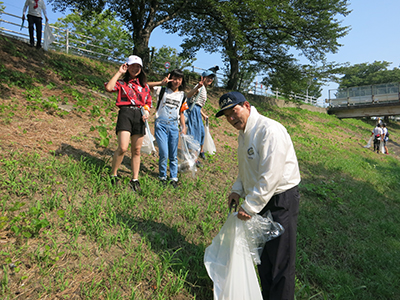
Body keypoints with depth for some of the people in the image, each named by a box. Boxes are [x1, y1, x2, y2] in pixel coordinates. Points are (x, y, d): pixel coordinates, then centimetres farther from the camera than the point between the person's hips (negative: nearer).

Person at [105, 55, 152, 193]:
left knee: (136, 150, 5)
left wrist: (147, 111, 1)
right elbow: (109, 87, -11)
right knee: (123, 148, -18)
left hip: (139, 115, 4)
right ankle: (113, 175, 3)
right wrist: (119, 72, -3)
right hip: (125, 113, -4)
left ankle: (135, 180, 14)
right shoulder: (122, 82, 9)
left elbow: (148, 102, 22)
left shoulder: (144, 85, 20)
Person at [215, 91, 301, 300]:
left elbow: (271, 176, -26)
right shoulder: (243, 134, 8)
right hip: (259, 199, 9)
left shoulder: (269, 130, -22)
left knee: (279, 262, 0)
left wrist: (249, 206, -21)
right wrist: (237, 190, 6)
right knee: (262, 255, 20)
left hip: (281, 201, -9)